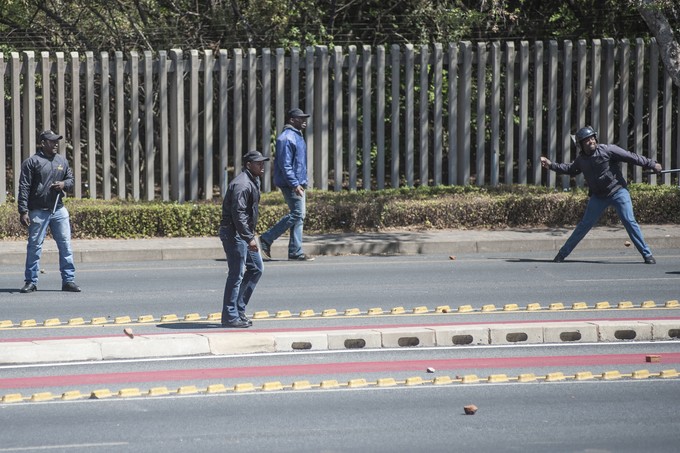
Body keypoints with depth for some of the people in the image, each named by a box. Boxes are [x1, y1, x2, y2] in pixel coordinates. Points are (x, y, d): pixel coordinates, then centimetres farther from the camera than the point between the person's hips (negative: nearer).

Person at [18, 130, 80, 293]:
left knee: (66, 245, 3)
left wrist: (64, 184, -1)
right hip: (38, 211, -5)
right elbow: (24, 188, -7)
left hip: (59, 210, 5)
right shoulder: (32, 162, -4)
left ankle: (68, 280, 9)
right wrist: (23, 211, -14)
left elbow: (71, 179, 24)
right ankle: (31, 282, 7)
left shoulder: (62, 161, 13)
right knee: (34, 247, 0)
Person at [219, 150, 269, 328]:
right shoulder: (242, 185, -19)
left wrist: (250, 235, 23)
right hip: (234, 233, -11)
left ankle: (239, 309, 19)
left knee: (256, 268, 14)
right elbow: (238, 214, -26)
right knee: (236, 274, -8)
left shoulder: (253, 182, 16)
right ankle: (230, 317, -4)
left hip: (244, 233, 11)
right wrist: (249, 238, -27)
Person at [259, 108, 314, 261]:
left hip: (298, 183, 10)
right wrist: (295, 184, -24)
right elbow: (285, 164, -20)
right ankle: (267, 239, -4)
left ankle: (296, 252, 8)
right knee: (296, 214, -11)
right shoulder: (287, 138, -15)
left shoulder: (297, 136, 18)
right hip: (290, 184, -10)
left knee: (298, 216, 7)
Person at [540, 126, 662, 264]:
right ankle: (562, 254, 13)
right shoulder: (581, 159, 2)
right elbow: (570, 169, 22)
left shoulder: (608, 150, -14)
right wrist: (551, 165, 15)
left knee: (629, 221, -14)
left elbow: (631, 157, -13)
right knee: (584, 225, 6)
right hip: (598, 196, 4)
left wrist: (652, 165, -12)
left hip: (618, 192, -4)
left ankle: (647, 254, -8)